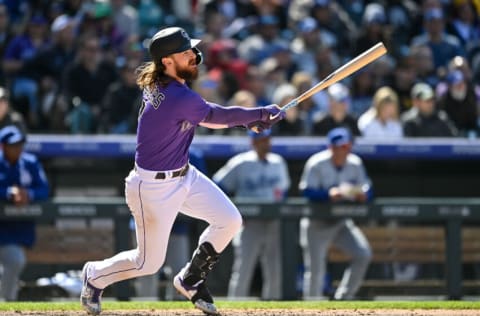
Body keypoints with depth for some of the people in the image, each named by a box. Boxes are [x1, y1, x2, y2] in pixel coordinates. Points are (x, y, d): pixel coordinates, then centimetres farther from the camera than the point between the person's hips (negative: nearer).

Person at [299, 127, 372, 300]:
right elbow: (307, 190, -22)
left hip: (341, 222, 5)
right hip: (317, 223, -5)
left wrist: (363, 195, -22)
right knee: (315, 268, -5)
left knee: (363, 254, -10)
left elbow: (367, 188, 2)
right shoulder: (317, 164, -15)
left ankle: (343, 298, 2)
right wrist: (329, 194, -38)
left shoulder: (355, 163, 0)